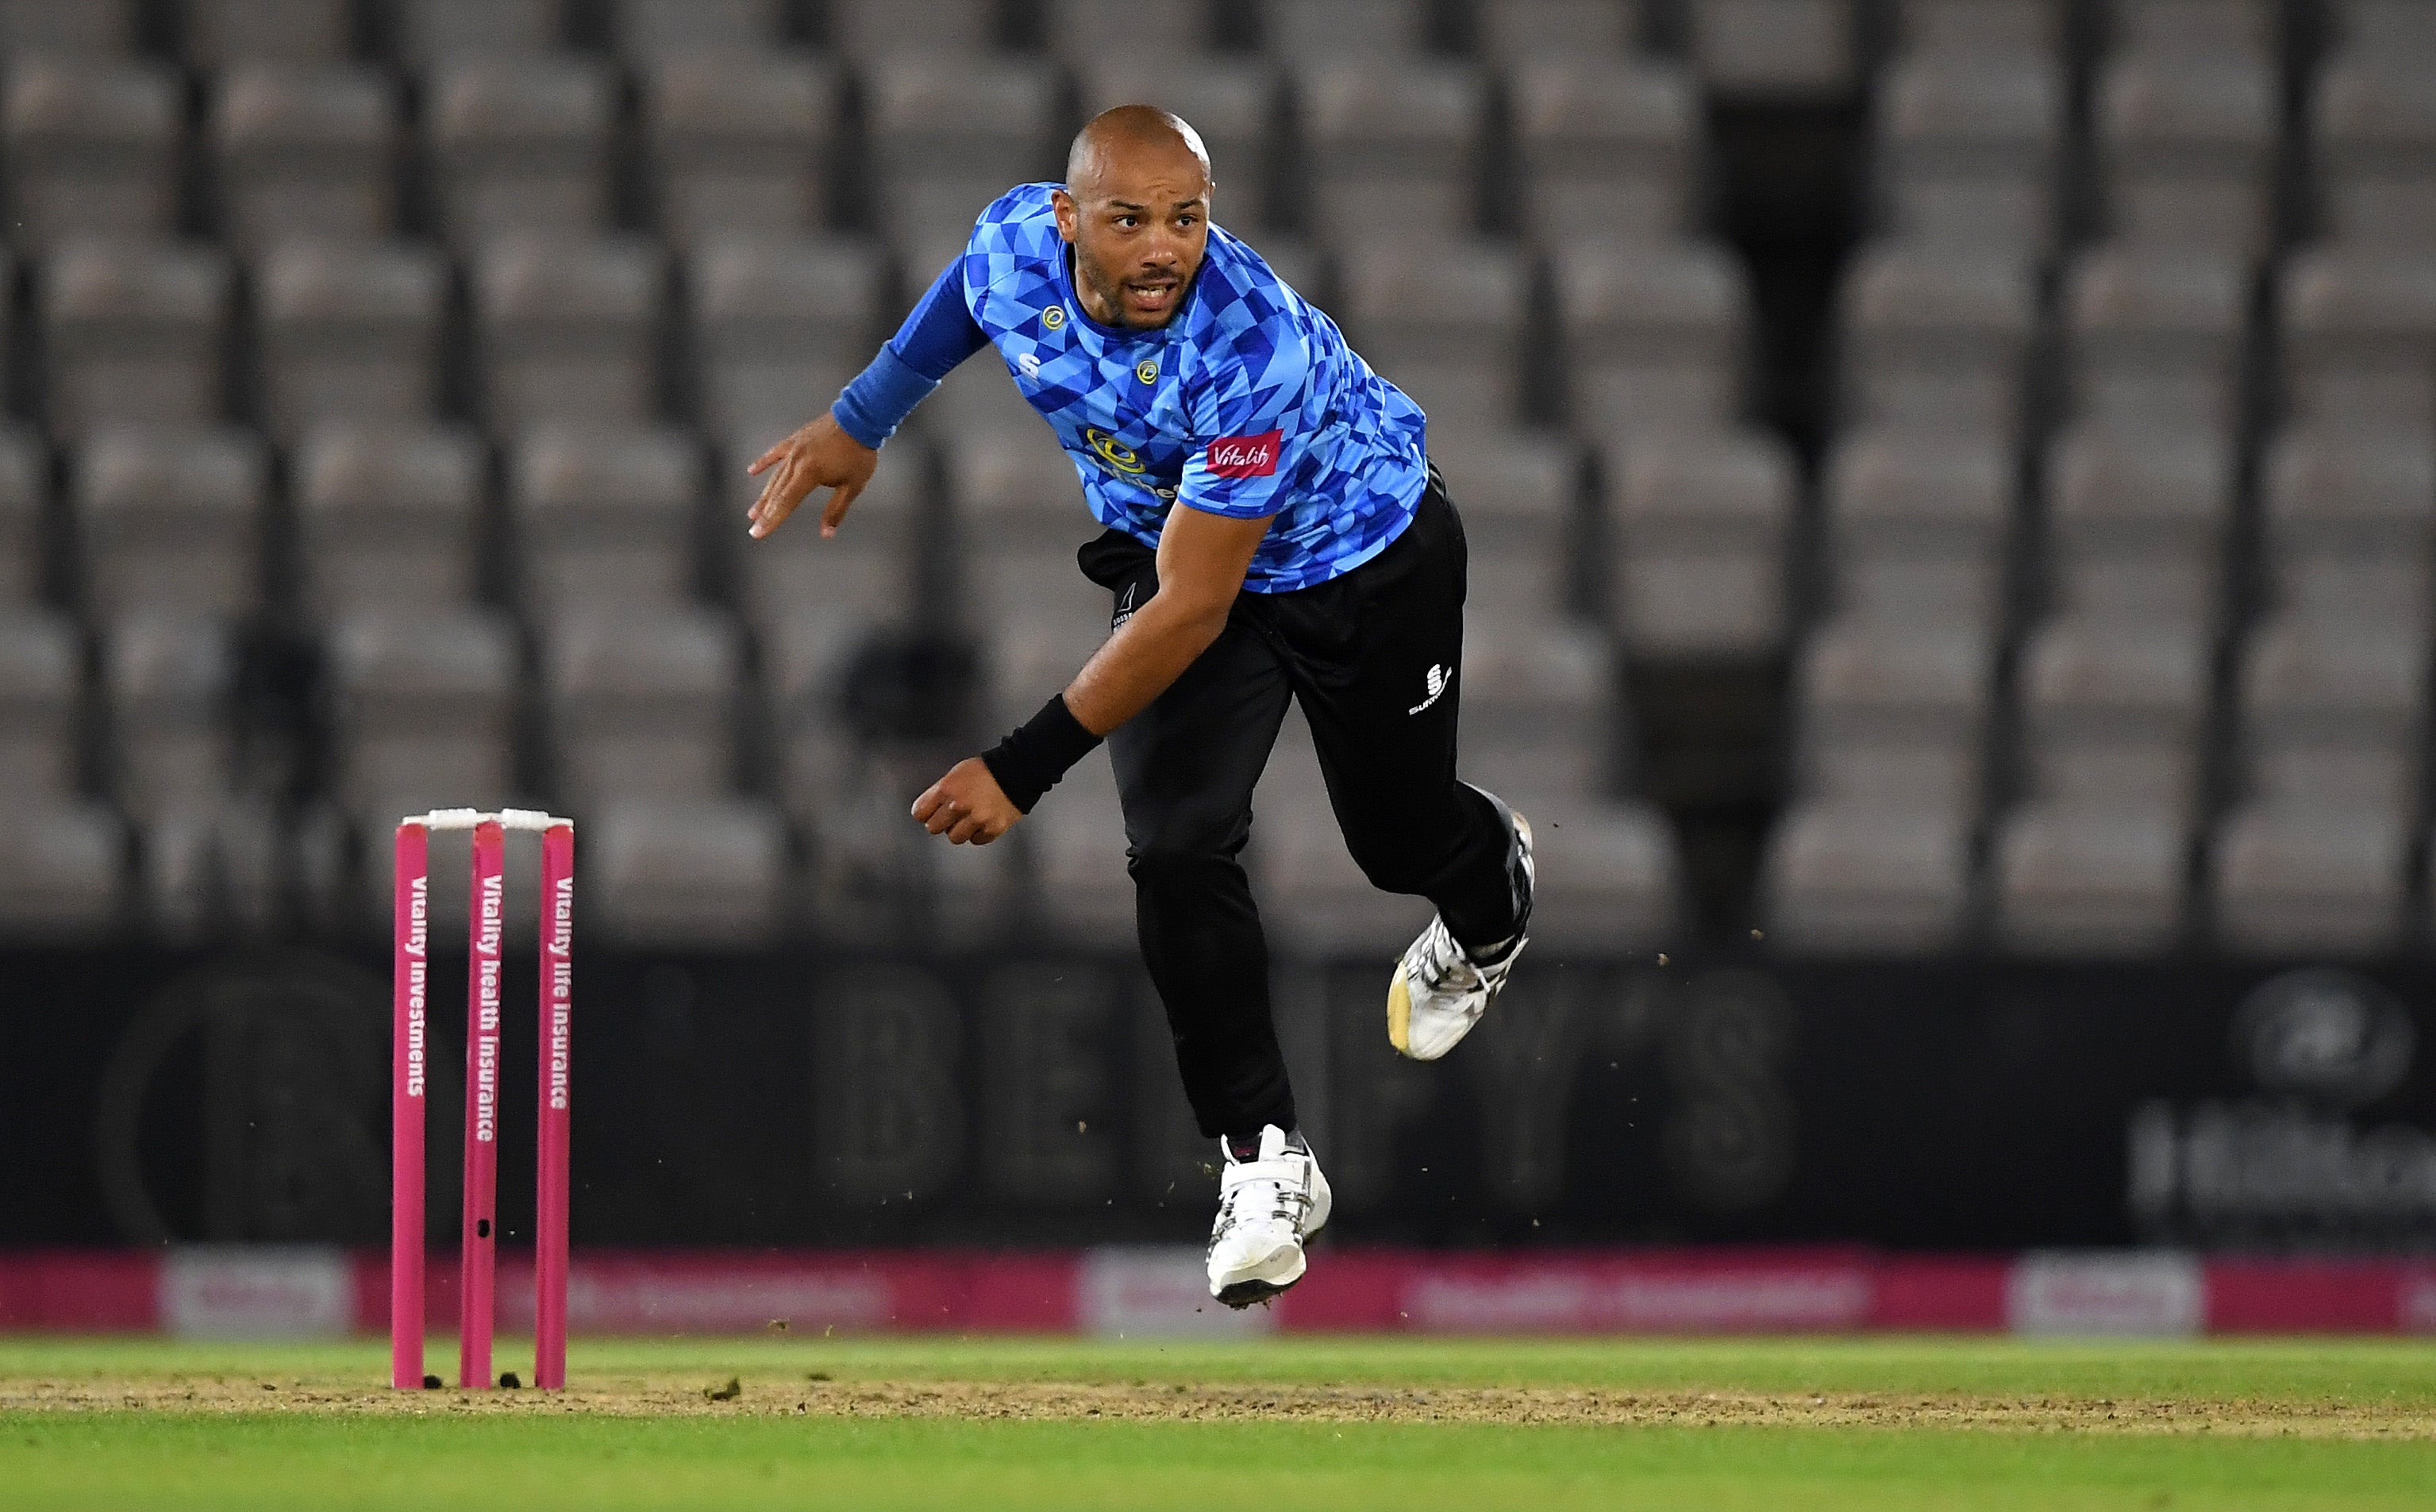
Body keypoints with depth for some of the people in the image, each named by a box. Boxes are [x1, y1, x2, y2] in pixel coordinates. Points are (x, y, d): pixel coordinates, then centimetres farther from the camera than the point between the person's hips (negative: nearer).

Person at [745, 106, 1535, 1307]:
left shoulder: (1254, 350, -42)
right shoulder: (1016, 246, -25)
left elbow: (1191, 615, -39)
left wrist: (1025, 766, -39)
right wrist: (863, 418, 7)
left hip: (1366, 562, -4)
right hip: (1168, 544, 4)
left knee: (1404, 841, 15)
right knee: (1176, 851, -14)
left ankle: (1493, 897, 54)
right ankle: (1265, 1162, -2)